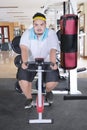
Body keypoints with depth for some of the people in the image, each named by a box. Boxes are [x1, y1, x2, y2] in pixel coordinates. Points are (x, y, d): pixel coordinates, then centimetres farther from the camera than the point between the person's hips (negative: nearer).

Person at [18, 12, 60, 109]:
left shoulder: (51, 33, -10)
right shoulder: (27, 33, -8)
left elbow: (53, 50, -21)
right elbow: (24, 48, -23)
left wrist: (53, 63, -40)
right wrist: (24, 62, -41)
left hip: (47, 62, 0)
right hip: (30, 62, 1)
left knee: (53, 81, -19)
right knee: (23, 79, -22)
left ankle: (48, 91, 21)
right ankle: (29, 98, 10)